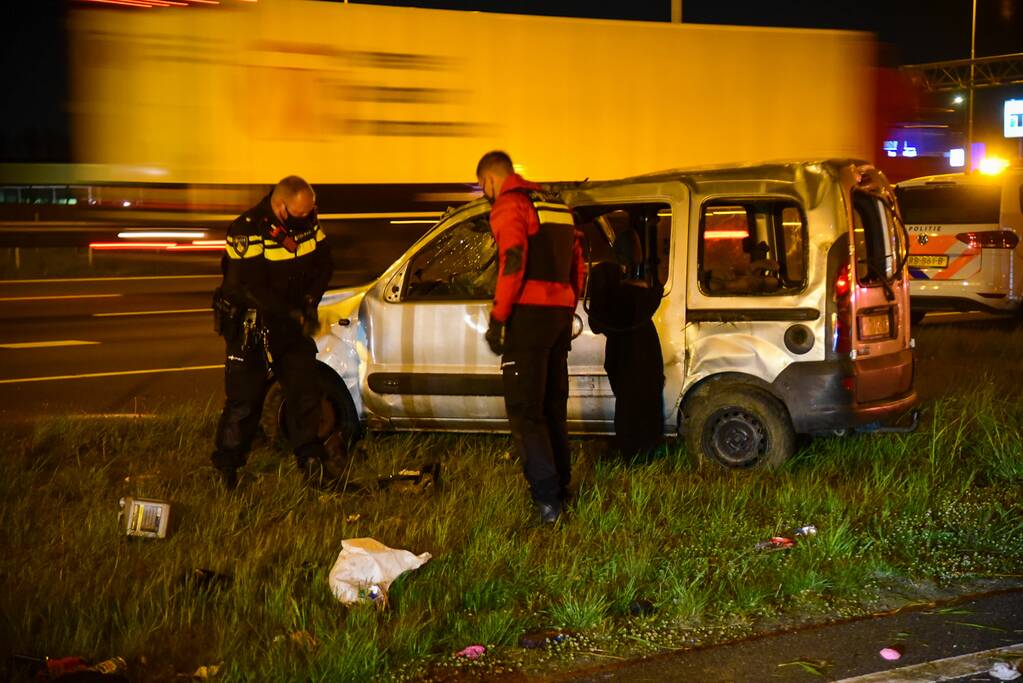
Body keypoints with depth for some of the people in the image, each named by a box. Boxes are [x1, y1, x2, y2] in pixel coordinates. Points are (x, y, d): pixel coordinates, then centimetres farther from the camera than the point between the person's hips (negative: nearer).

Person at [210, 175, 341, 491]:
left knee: (306, 393, 4)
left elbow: (324, 263, 10)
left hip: (292, 322, 6)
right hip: (250, 325, -6)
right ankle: (226, 468, 15)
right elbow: (251, 287, -25)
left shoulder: (308, 223, -2)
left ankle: (312, 464, 13)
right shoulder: (247, 230, -21)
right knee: (244, 400, 0)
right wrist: (292, 314, -22)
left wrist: (310, 302, -5)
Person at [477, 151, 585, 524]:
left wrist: (497, 318, -15)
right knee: (553, 405, 17)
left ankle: (547, 496, -15)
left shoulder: (509, 206, -6)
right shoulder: (555, 205, 21)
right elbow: (577, 265, 23)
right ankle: (560, 487, 23)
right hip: (561, 312, 8)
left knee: (524, 410, -7)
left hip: (529, 313, -8)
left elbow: (513, 262, -18)